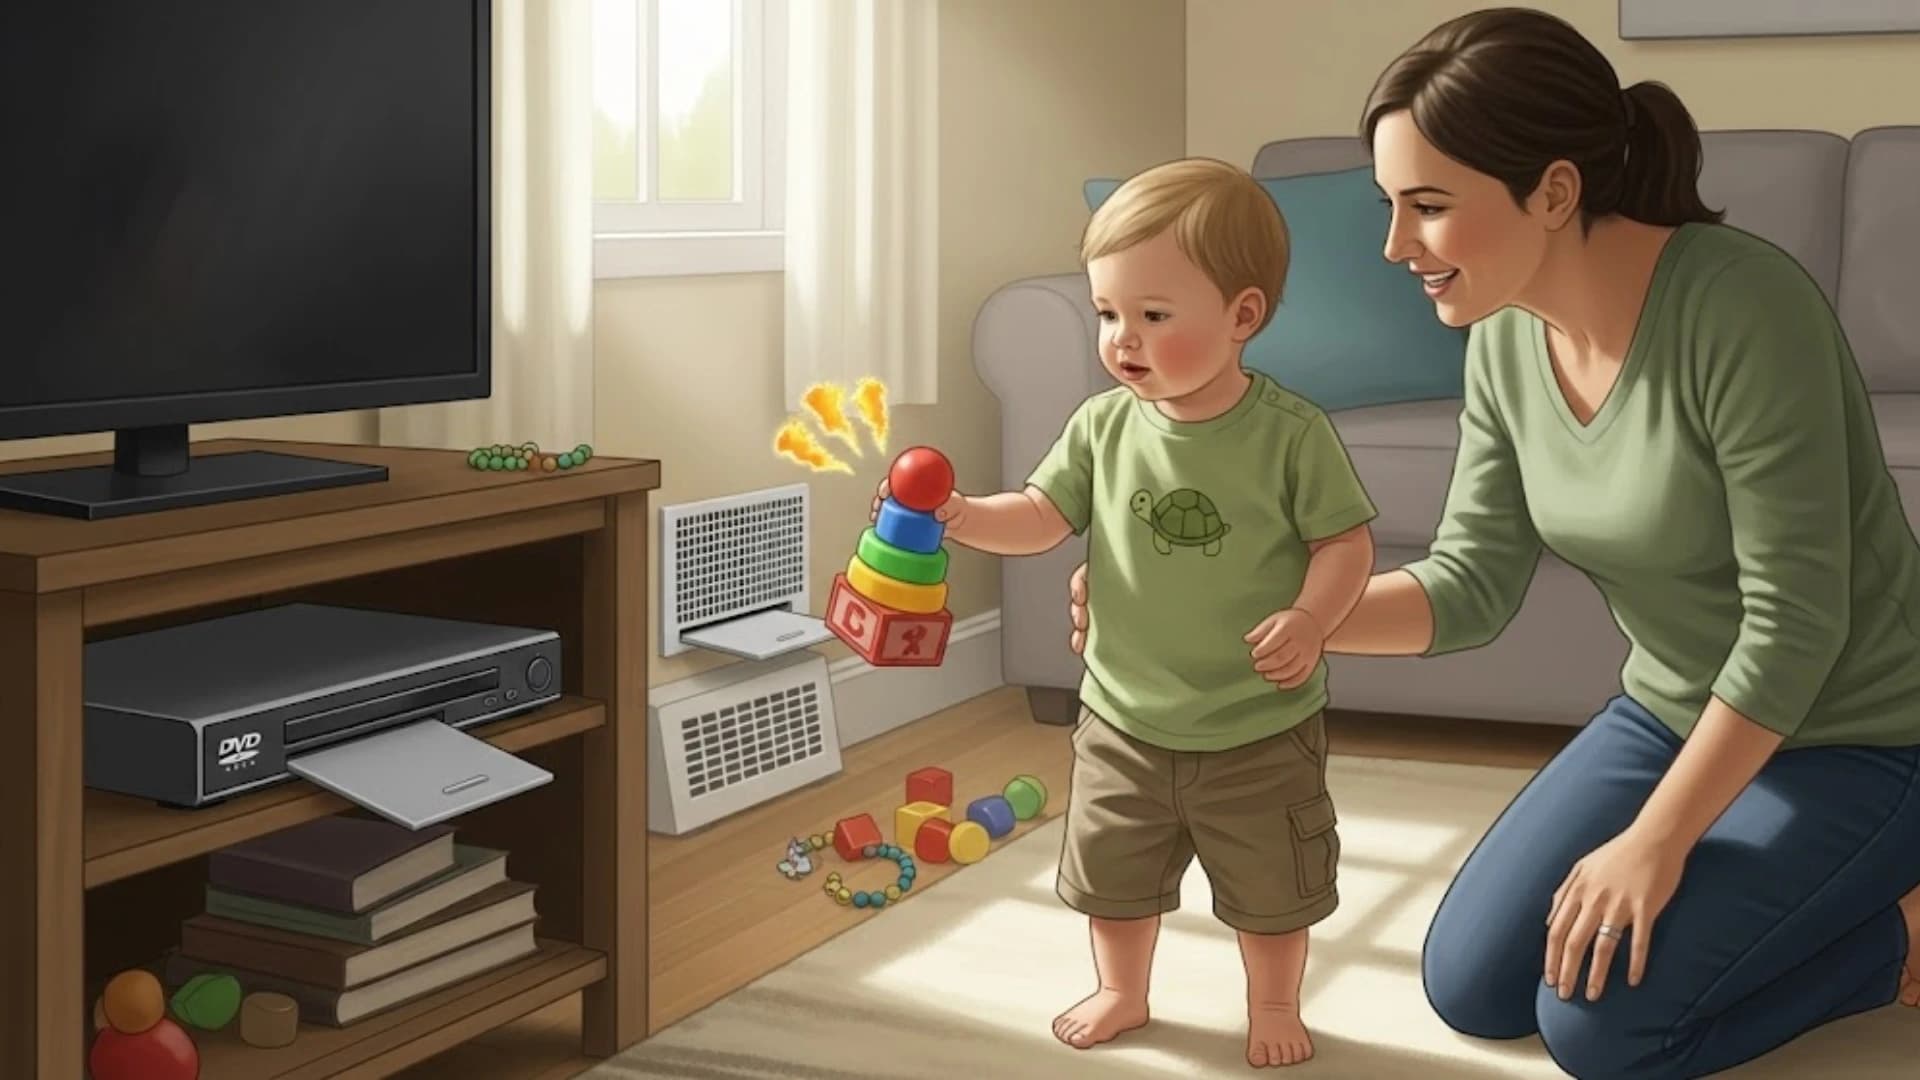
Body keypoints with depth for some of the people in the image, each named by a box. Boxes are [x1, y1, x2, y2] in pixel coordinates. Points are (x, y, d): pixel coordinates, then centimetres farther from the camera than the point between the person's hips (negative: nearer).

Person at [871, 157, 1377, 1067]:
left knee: (1269, 888, 15)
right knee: (1112, 871, 19)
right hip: (1125, 718, 3)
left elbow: (1346, 542, -11)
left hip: (1259, 728, -3)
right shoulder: (1104, 425, -7)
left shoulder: (1289, 434, -17)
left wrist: (1309, 618, -27)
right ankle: (1121, 992, 43)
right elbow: (1042, 517, -2)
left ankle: (1273, 1006, 38)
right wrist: (961, 517, -19)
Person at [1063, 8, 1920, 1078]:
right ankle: (1778, 889, 23)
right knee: (1470, 986, 7)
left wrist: (1655, 841, -20)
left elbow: (1795, 619, -27)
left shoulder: (1740, 305, -30)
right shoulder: (1508, 340, -7)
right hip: (1671, 713, 7)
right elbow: (1471, 589, -4)